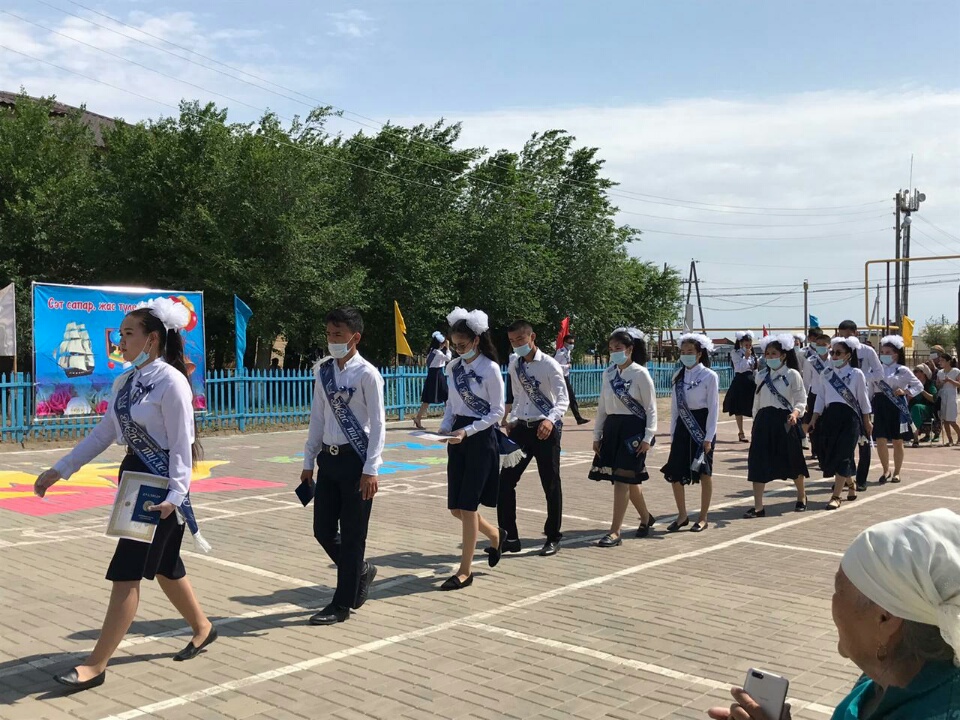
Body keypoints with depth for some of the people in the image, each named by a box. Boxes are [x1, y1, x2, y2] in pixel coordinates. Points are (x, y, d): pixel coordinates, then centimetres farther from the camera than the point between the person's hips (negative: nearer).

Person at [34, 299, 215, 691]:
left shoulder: (171, 381, -17)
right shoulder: (126, 381, 8)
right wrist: (59, 470, 11)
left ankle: (96, 665, 4)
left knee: (127, 571, -4)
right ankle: (202, 627, 37)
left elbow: (181, 444, -18)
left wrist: (175, 495, -27)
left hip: (160, 484, -8)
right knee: (162, 565, 18)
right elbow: (103, 432, 13)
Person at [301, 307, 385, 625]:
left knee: (352, 535, 4)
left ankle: (342, 604, 16)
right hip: (328, 457, 6)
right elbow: (317, 417, 12)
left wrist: (371, 470, -16)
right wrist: (309, 461, 11)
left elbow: (378, 424, -12)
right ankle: (361, 570, 35)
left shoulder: (367, 374, -11)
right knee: (323, 530, 10)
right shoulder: (323, 370, 7)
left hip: (356, 460, -6)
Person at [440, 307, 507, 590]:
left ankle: (465, 571, 6)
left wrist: (467, 431, -21)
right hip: (457, 438, 7)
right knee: (456, 508, 8)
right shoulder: (453, 367, 7)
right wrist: (445, 426, -2)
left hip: (481, 439, -7)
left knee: (467, 505, -6)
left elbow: (497, 411, -12)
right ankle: (495, 535, 37)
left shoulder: (490, 370, -13)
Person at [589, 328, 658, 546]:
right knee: (630, 479, 15)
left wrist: (648, 437, -13)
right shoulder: (608, 374, 8)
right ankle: (646, 517, 38)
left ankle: (615, 532, -4)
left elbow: (651, 408, -8)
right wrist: (597, 435, 12)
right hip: (612, 428, 6)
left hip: (634, 429, -6)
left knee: (622, 479, -8)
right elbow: (602, 406, 13)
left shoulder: (640, 374, -9)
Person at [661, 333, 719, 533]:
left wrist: (709, 437, -13)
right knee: (675, 473, 3)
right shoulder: (678, 376, 8)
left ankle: (703, 518, 16)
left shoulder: (709, 376, -7)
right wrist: (673, 434, 8)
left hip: (702, 425, -5)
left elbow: (713, 408, -9)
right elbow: (674, 407, 11)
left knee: (704, 472, 4)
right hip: (682, 426, 5)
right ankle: (682, 516, 18)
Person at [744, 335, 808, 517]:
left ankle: (801, 496, 38)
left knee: (792, 461, 11)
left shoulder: (792, 374, -3)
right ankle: (758, 507, -2)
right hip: (764, 421, 4)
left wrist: (795, 413, -25)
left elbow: (801, 400, -6)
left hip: (784, 421, -4)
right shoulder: (761, 376, 11)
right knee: (758, 463, -5)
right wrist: (756, 424, 15)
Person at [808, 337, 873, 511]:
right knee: (828, 454, 4)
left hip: (849, 418, -4)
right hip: (830, 416, 4)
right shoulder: (826, 375, 8)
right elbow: (820, 398, 11)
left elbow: (863, 399, 4)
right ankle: (850, 484, 31)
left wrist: (867, 422, 7)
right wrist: (814, 419, 2)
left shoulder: (856, 374, -1)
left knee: (843, 455, -9)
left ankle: (836, 496, -6)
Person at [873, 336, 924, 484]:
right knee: (880, 440, -4)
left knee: (897, 441, 7)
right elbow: (870, 388, 9)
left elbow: (919, 386, 1)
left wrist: (906, 391, -14)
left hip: (897, 407, -2)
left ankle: (897, 472, 20)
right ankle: (886, 470, 13)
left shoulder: (902, 370, -1)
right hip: (880, 406, 2)